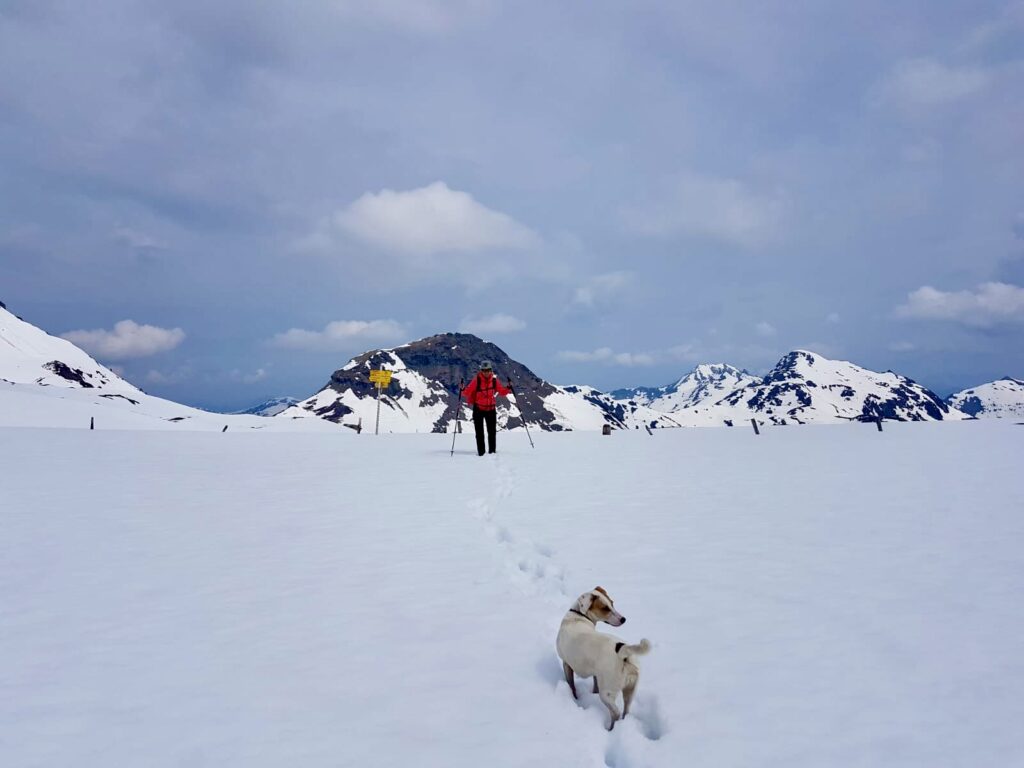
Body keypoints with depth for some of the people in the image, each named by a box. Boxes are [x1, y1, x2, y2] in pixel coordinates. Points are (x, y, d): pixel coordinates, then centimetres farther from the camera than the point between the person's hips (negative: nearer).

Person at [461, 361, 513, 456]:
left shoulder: (494, 380, -4)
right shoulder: (476, 380, -13)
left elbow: (502, 390, 3)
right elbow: (467, 391, -16)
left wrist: (508, 389, -15)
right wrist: (463, 390, -36)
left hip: (491, 408, 3)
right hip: (478, 409, -2)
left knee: (492, 431, 9)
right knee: (479, 432, 1)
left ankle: (492, 450, 21)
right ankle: (481, 452, 8)